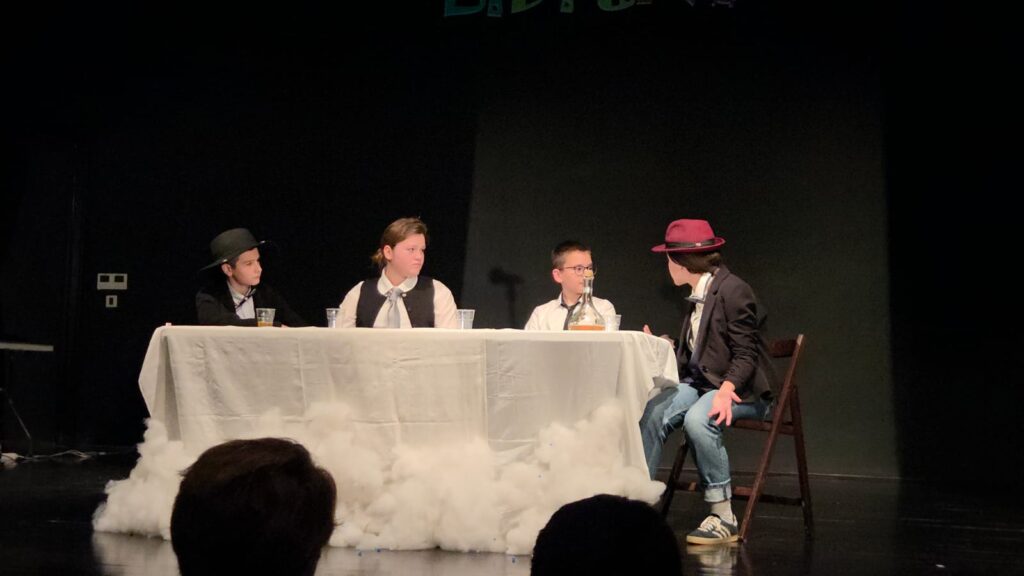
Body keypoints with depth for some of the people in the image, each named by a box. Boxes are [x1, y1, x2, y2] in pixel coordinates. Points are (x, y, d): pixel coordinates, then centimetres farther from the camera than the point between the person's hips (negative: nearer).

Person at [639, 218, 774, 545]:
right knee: (653, 412, -21)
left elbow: (745, 354, -16)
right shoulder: (696, 296, 15)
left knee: (697, 419, -35)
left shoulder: (732, 291, -11)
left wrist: (726, 390, -31)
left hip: (742, 389, -7)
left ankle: (723, 517, -26)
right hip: (700, 383, 7)